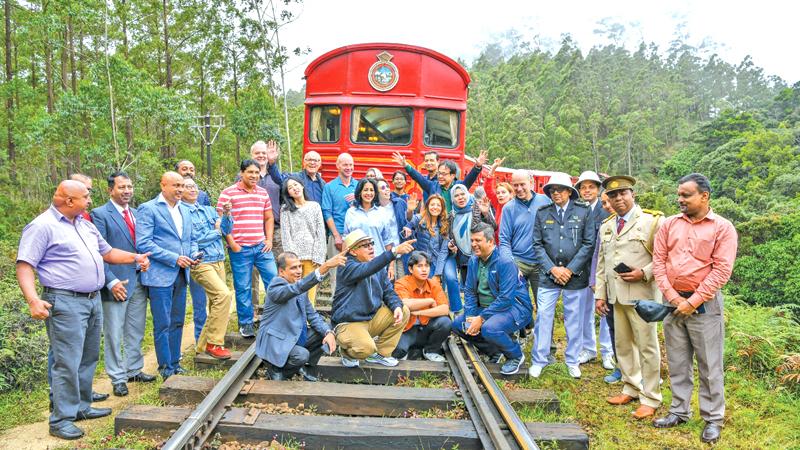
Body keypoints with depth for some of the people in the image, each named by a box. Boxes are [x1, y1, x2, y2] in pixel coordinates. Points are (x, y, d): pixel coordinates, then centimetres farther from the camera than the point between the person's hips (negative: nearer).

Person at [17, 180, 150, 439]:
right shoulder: (42, 226, -10)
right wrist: (33, 300, -27)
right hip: (65, 303, -8)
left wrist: (136, 258, 13)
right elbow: (24, 266, -15)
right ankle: (62, 420, 3)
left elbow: (106, 252, 25)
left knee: (88, 359, 15)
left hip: (93, 300, 8)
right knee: (68, 362, -6)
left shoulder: (85, 224, 16)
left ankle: (82, 406, 27)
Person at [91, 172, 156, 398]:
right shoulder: (100, 214, -7)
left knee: (136, 332, 15)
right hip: (117, 283, -6)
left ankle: (134, 370, 29)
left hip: (139, 280, 6)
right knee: (114, 335, 4)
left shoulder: (137, 213, 13)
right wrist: (111, 281, -17)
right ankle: (118, 378, 14)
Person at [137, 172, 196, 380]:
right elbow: (143, 243, -14)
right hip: (160, 275, -6)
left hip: (181, 275, 7)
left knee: (177, 322, 12)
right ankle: (166, 368, 10)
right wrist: (174, 258, -17)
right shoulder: (148, 209, -7)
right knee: (163, 324, 0)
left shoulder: (185, 210, 15)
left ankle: (175, 363, 22)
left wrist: (190, 257, 2)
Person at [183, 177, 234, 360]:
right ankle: (214, 343, -11)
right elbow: (195, 239, -13)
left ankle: (203, 344, 22)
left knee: (216, 303, 8)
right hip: (201, 263, -7)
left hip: (219, 261, 7)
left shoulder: (208, 210, 16)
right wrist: (217, 231, -1)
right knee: (224, 295, -23)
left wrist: (226, 214, -7)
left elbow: (227, 230, 10)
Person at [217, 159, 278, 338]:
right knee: (243, 287, 4)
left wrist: (269, 240, 7)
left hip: (262, 247, 4)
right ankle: (246, 324, 18)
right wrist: (232, 243, -9)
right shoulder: (228, 193, -4)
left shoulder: (263, 193, 11)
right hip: (240, 249, -4)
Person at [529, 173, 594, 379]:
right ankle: (539, 360, 12)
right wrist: (552, 268, -8)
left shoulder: (584, 212, 0)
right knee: (543, 316, 0)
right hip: (548, 274, 1)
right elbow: (537, 244, 3)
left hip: (575, 275, -1)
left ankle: (572, 360, 24)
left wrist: (570, 269, -9)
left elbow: (588, 244, -3)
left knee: (573, 318, 9)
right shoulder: (542, 213, 4)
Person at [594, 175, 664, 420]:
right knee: (623, 345, 15)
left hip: (641, 294, -6)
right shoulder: (606, 227, 15)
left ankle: (650, 399, 14)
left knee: (647, 346, 2)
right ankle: (632, 388, 30)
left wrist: (644, 273, -18)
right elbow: (601, 263, 18)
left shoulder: (652, 221, -5)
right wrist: (600, 294, 13)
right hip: (616, 295, 6)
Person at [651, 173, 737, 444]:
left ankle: (713, 419, 17)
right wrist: (672, 296, -7)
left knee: (709, 365, 3)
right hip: (673, 302, 4)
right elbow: (658, 261, 4)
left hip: (704, 304, -4)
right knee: (677, 362, 12)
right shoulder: (669, 224, 6)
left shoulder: (722, 228, -5)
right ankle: (679, 411, 25)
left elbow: (722, 270, -11)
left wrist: (692, 302, -14)